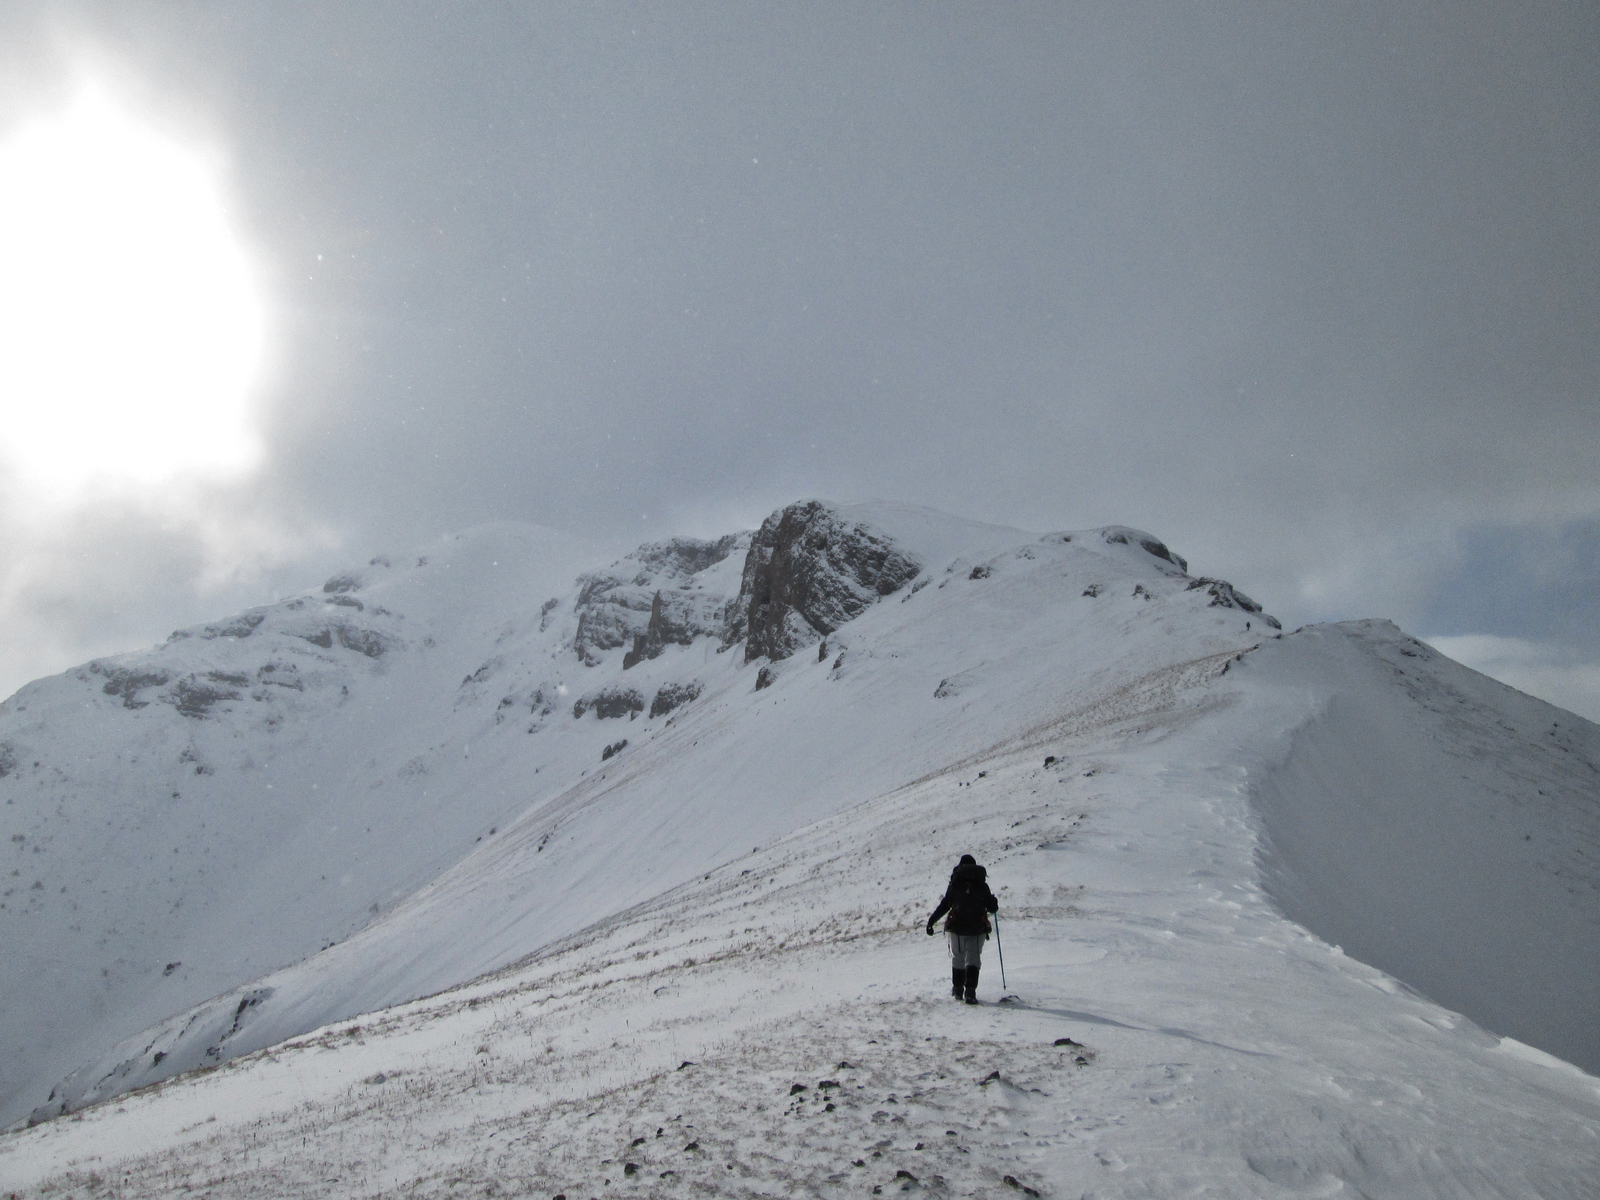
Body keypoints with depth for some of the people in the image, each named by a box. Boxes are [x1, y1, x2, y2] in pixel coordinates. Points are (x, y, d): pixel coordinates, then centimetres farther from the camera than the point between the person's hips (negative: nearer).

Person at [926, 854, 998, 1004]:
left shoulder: (954, 884, 1)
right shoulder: (982, 886, 2)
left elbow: (944, 905, -1)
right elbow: (993, 908, 4)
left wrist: (931, 921, 6)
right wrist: (994, 902, 28)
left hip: (957, 928, 0)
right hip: (978, 929, 0)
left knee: (957, 958, 15)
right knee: (973, 959, 3)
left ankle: (957, 990, 21)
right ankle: (970, 991, -11)